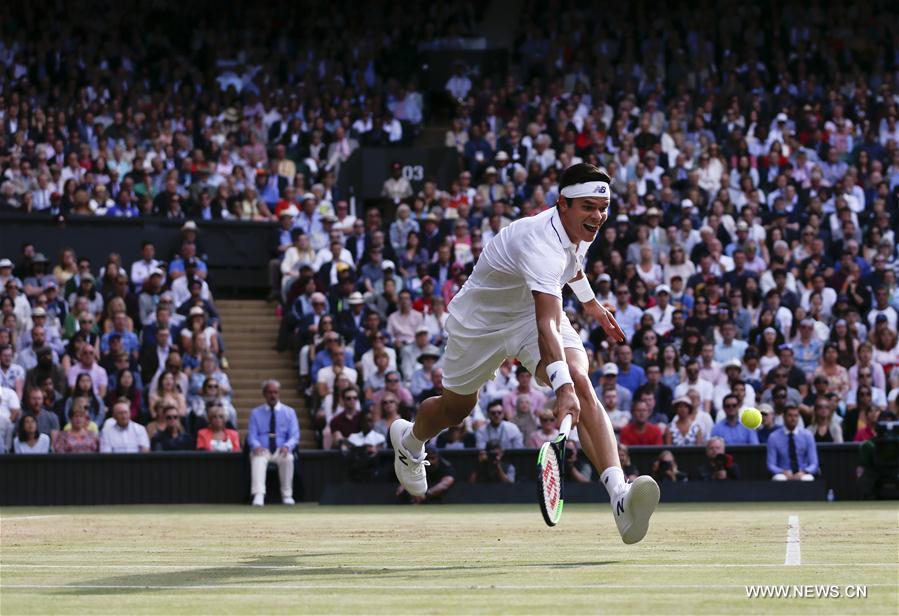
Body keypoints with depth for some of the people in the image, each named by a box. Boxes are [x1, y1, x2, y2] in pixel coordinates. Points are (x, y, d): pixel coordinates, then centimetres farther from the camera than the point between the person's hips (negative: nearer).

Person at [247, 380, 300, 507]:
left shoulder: (289, 412, 11)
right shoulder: (256, 413, 12)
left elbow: (294, 436, 3)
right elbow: (252, 436, 4)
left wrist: (287, 446, -20)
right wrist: (256, 446, -21)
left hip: (281, 450, 0)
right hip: (262, 450, 0)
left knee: (288, 458, -36)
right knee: (258, 459, -36)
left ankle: (287, 495, -26)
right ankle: (258, 495, -47)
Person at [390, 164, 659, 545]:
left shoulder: (578, 229, -12)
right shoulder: (542, 244, -39)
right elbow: (547, 324, -52)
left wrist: (591, 303, 26)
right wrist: (561, 386, -63)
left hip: (533, 310, 5)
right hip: (480, 323, -5)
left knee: (581, 384, -24)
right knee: (455, 409, 18)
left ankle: (620, 499, -41)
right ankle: (408, 440, 59)